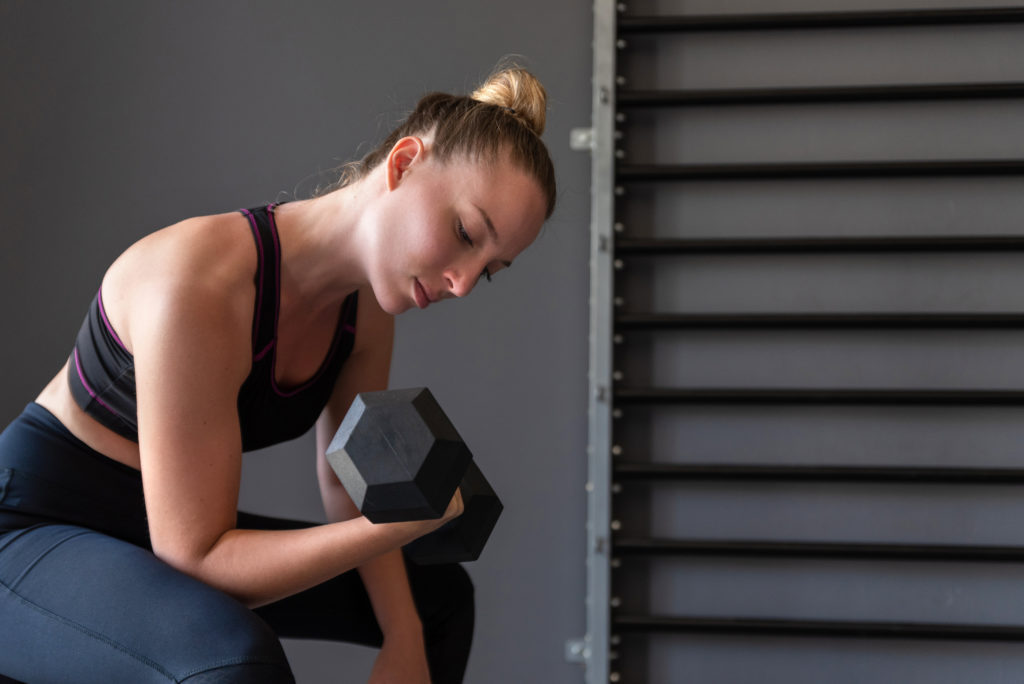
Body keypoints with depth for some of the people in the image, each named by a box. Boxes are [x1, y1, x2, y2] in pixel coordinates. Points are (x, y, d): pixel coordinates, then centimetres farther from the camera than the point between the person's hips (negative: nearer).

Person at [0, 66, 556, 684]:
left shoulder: (368, 298, -6)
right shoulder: (201, 280, -32)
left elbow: (349, 481, 8)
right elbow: (197, 558, -28)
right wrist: (398, 525, -35)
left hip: (172, 533, 9)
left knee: (437, 594, 16)